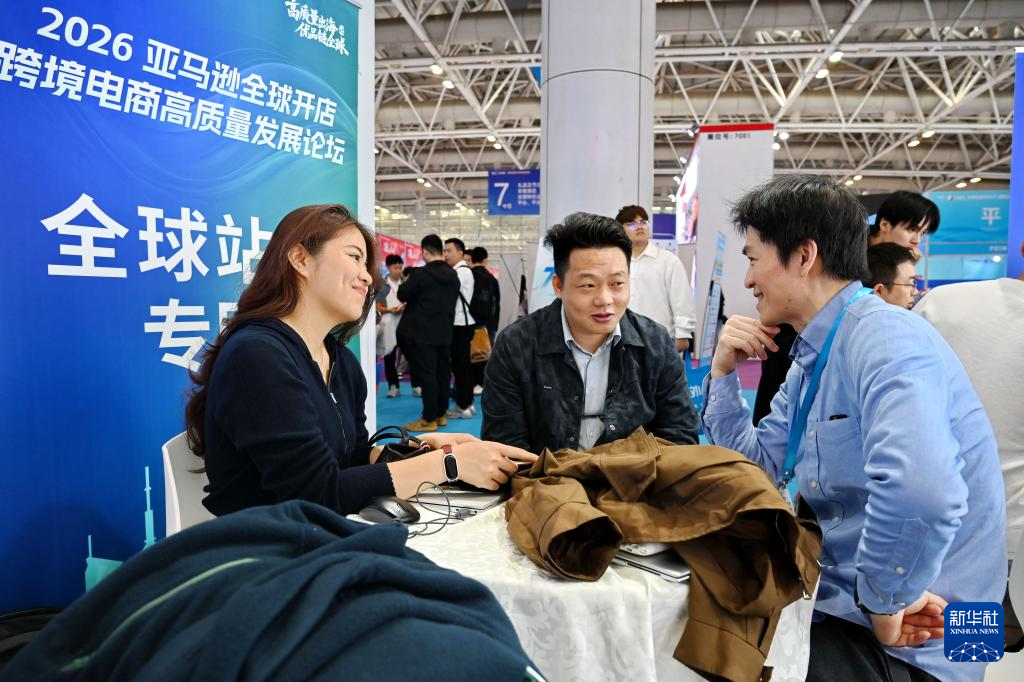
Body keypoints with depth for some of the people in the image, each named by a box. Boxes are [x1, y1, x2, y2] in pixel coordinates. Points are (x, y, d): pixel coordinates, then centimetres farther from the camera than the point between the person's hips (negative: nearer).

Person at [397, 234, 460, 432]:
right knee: (443, 373, 12)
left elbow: (402, 295, -6)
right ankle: (441, 414, 20)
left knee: (426, 374, -3)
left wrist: (409, 281, 11)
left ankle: (429, 419, 1)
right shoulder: (453, 276, 6)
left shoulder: (421, 273, -16)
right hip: (444, 332, 7)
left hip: (422, 333, -7)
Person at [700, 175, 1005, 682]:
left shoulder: (885, 337, -22)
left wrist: (883, 598, -23)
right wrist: (723, 371, 1)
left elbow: (920, 492, -39)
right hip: (836, 602, 8)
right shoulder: (809, 359, 8)